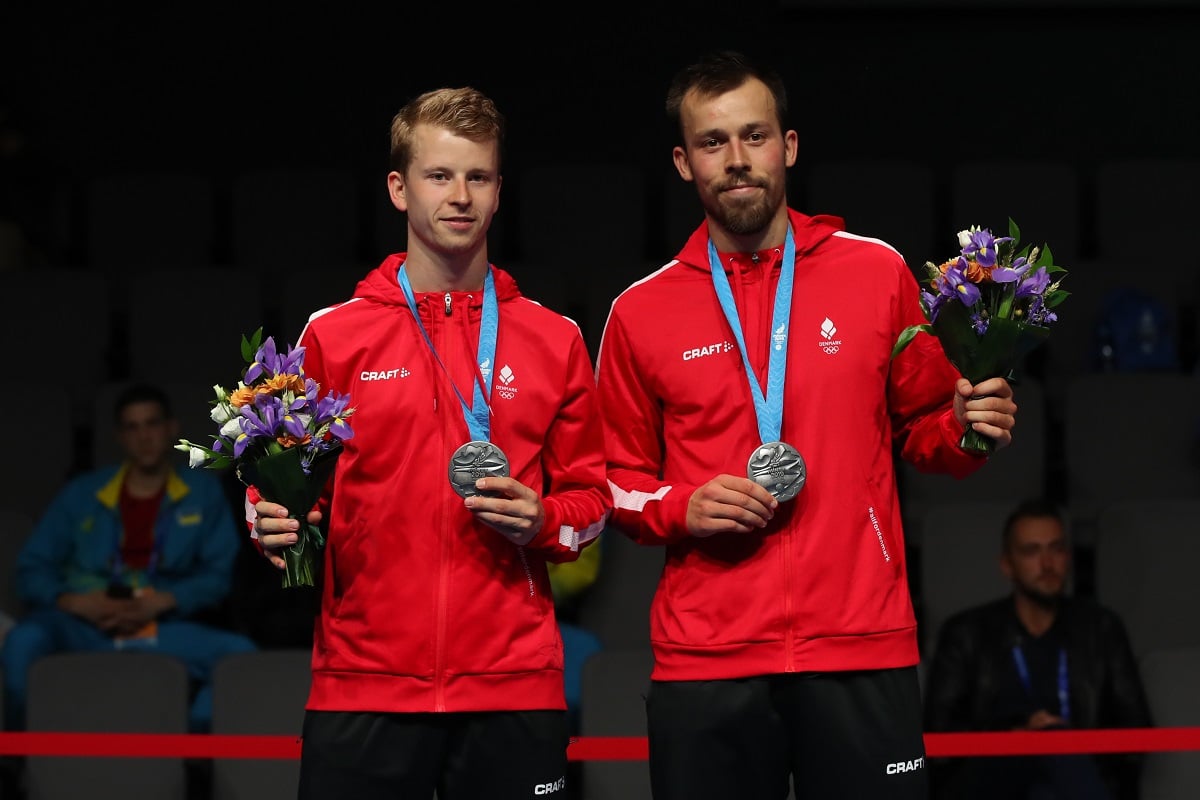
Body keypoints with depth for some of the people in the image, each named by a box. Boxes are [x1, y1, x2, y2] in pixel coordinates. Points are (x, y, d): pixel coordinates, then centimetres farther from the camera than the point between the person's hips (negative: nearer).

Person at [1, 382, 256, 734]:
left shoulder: (203, 492, 13)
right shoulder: (81, 494, 14)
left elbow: (222, 573, 5)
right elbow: (32, 568, 10)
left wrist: (161, 602, -12)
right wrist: (77, 602, -11)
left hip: (164, 630, 0)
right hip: (82, 625, 0)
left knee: (241, 653, -27)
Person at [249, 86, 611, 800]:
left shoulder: (555, 340, 9)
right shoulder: (333, 335, 7)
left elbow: (591, 498, 13)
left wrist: (543, 521, -7)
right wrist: (278, 523, -8)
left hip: (514, 685, 1)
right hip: (363, 683, -1)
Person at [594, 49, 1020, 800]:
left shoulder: (877, 273, 6)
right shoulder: (641, 312, 7)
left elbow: (922, 428, 17)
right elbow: (620, 481, 16)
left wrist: (966, 429, -5)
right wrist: (680, 510, -4)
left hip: (862, 652, 0)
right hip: (704, 661, 0)